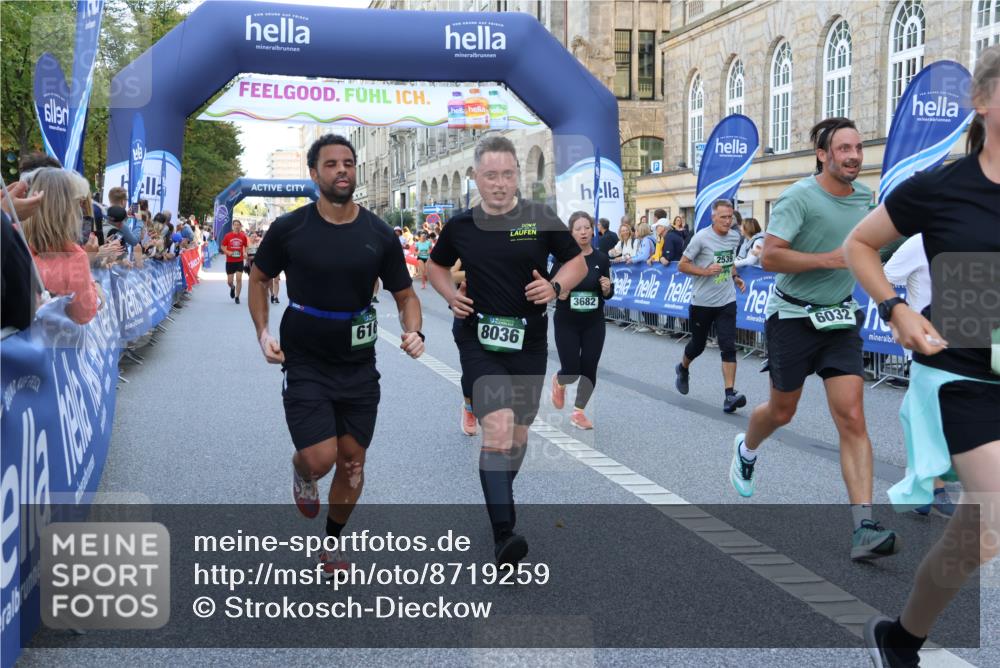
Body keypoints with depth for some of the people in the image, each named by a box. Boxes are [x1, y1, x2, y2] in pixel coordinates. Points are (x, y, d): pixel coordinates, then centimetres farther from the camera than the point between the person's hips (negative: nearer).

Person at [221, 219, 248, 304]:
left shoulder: (243, 236, 1)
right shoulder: (228, 236, -2)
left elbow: (245, 247, 15)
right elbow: (222, 246, 4)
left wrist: (245, 253, -5)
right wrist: (227, 252, -14)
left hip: (239, 261, 0)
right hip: (230, 261, 0)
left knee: (239, 279, -8)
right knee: (229, 281, 4)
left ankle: (237, 297, 5)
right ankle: (232, 288, 41)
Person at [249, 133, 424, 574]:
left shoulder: (379, 235, -3)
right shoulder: (289, 229, -8)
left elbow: (404, 294, 6)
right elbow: (259, 278, 7)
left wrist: (413, 331, -14)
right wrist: (263, 332, -6)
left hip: (358, 366, 3)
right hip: (305, 364, -2)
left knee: (351, 462, 9)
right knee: (320, 459, -14)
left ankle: (333, 540, 34)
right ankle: (302, 474, 26)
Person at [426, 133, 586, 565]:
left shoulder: (541, 220, -1)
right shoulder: (460, 226, 2)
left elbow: (578, 263, 8)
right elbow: (435, 265, 19)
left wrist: (555, 286, -12)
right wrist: (450, 296, 0)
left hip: (528, 343, 2)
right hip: (478, 342, -1)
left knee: (518, 433, 13)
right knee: (497, 428, -18)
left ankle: (500, 499, 40)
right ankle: (504, 535, -19)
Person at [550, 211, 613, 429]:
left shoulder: (601, 259, -2)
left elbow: (607, 295, 5)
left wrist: (607, 288, -16)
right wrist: (559, 293, -23)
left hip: (594, 323, 2)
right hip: (567, 323, -2)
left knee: (589, 369, 1)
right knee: (571, 371, -4)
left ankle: (579, 412, 19)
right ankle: (559, 382, 33)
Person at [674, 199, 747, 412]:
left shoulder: (735, 237, 4)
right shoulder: (701, 237, -13)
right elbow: (682, 265, -10)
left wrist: (735, 278, 7)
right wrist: (706, 271, -22)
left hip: (726, 302, 3)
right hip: (702, 302, -3)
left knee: (728, 347, -9)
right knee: (698, 344, 13)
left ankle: (730, 395, -13)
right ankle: (683, 369, 46)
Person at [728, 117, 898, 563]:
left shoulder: (864, 195, 4)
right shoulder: (799, 197, -17)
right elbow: (769, 257, -24)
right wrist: (828, 259, -28)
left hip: (840, 318, 4)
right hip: (793, 316, -4)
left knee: (852, 419, -9)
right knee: (782, 412, 14)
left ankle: (864, 529, -13)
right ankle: (746, 450, 51)